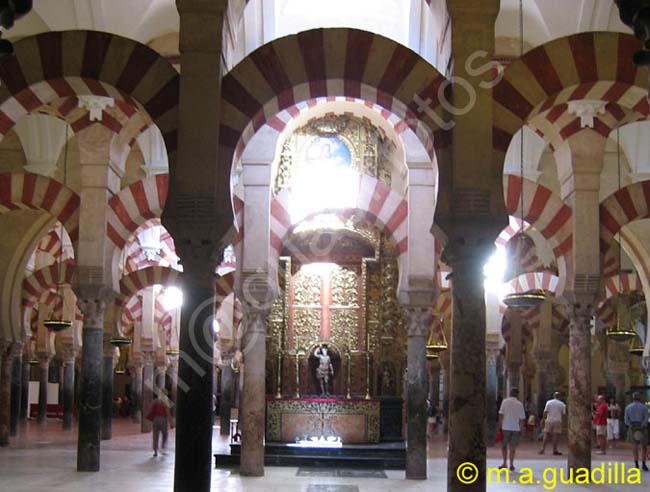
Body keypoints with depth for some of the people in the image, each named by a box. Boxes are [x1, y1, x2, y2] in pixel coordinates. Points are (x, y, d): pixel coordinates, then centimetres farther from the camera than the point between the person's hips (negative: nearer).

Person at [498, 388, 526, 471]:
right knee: (512, 447, 8)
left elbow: (501, 414, -6)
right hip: (516, 428, 1)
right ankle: (511, 464, 7)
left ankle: (504, 463, 2)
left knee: (504, 445, 10)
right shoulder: (520, 404, 2)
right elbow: (522, 418, 1)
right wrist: (521, 429, 8)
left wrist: (499, 425, 0)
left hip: (506, 427, -1)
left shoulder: (505, 401, -2)